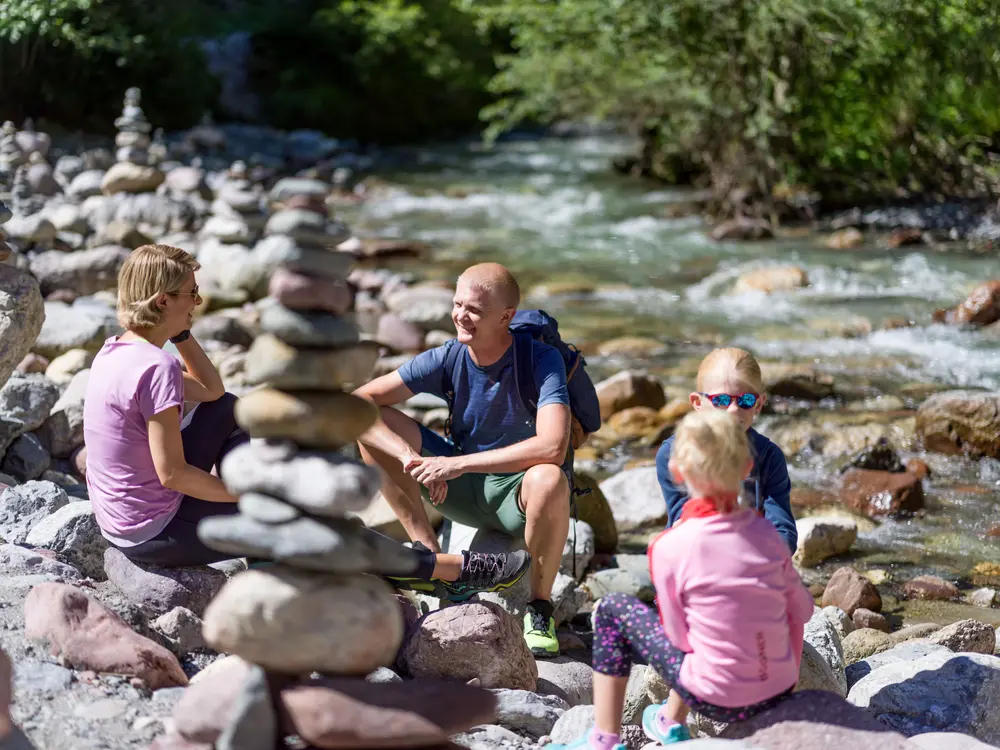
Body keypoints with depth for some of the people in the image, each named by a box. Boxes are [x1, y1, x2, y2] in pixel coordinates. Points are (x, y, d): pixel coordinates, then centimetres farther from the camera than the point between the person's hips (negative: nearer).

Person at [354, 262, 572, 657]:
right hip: (460, 490, 4)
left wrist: (458, 463, -35)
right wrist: (411, 459, -30)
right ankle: (427, 551, -10)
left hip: (517, 495, -4)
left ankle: (540, 609, -17)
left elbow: (552, 446, -36)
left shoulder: (542, 361, -20)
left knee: (548, 479, -41)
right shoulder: (447, 358, -9)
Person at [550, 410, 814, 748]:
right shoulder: (766, 533, -4)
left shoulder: (669, 547, -16)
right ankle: (671, 722, 40)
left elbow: (679, 637, -8)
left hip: (719, 700, -5)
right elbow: (802, 609, 5)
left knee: (613, 608, 13)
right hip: (779, 693, 5)